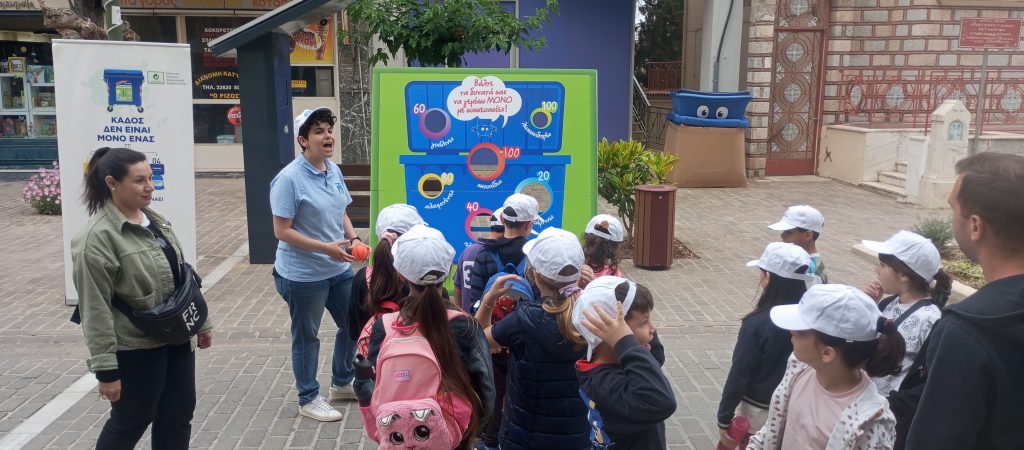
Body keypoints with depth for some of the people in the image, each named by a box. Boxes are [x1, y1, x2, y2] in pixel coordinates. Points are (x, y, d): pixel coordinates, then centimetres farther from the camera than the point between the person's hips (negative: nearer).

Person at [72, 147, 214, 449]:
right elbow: (96, 310, -19)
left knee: (178, 418, 14)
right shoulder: (97, 237, -18)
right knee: (130, 423, 10)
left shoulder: (155, 221, 7)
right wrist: (106, 369, -19)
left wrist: (201, 322, 17)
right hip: (135, 349, -7)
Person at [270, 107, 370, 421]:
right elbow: (282, 231, -20)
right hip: (303, 275, -8)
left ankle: (342, 383, 41)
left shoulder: (334, 171, 4)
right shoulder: (289, 179, -20)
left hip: (339, 269, 8)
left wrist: (354, 238, -3)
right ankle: (308, 399, 27)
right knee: (306, 337, 9)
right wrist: (325, 248, -25)